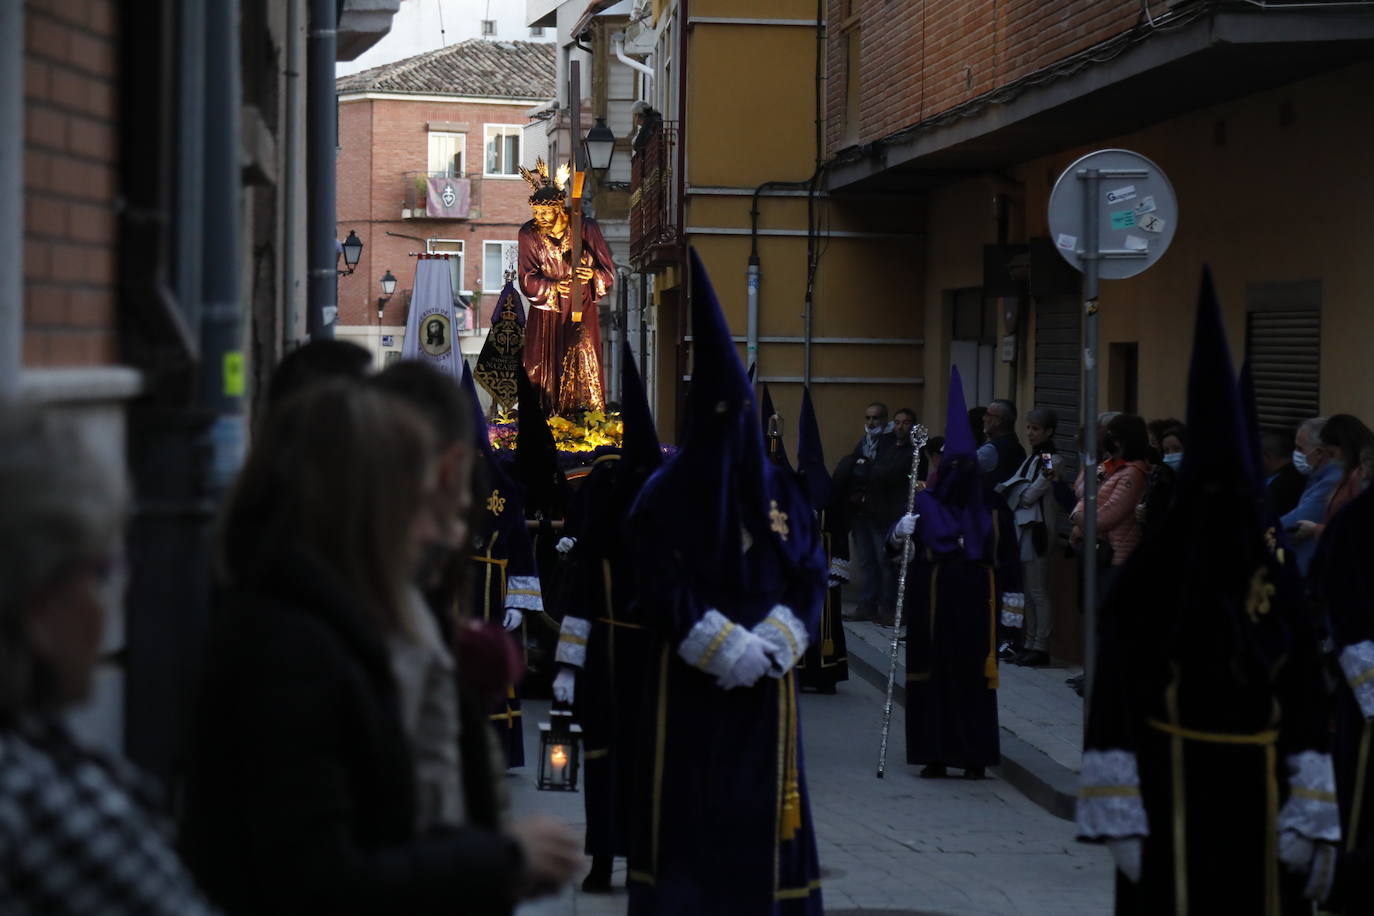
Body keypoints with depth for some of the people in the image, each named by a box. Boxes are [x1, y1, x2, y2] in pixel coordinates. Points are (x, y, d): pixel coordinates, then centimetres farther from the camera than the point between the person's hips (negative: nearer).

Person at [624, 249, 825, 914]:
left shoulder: (778, 491, 8)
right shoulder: (666, 493, -2)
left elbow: (809, 578, 6)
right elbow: (663, 592, -9)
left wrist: (770, 645, -10)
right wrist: (727, 649, -16)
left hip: (764, 684, 3)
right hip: (690, 684, -3)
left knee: (761, 806, 4)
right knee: (688, 805, -3)